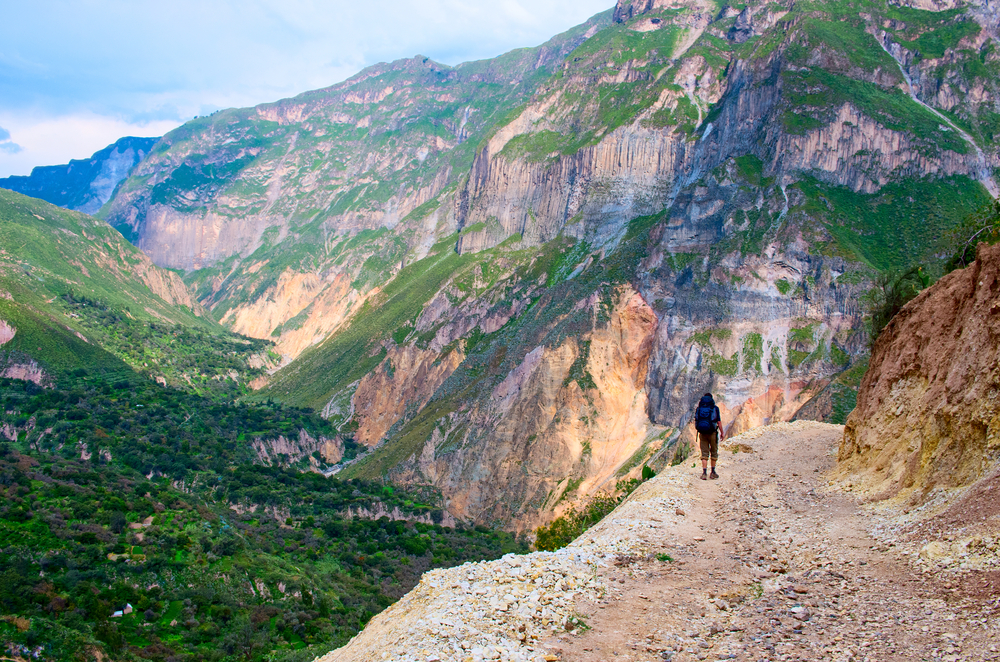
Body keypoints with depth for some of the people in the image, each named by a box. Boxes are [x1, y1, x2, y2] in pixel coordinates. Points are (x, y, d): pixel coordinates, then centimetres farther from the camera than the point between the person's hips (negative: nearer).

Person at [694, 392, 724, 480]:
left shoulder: (699, 408, 2)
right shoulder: (715, 408, -5)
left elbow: (696, 421, 6)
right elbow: (719, 422, -5)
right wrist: (722, 433, 5)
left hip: (702, 433, 2)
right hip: (712, 433, -2)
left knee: (704, 453, 5)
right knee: (714, 452, 14)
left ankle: (704, 473, -6)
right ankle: (713, 472, 18)